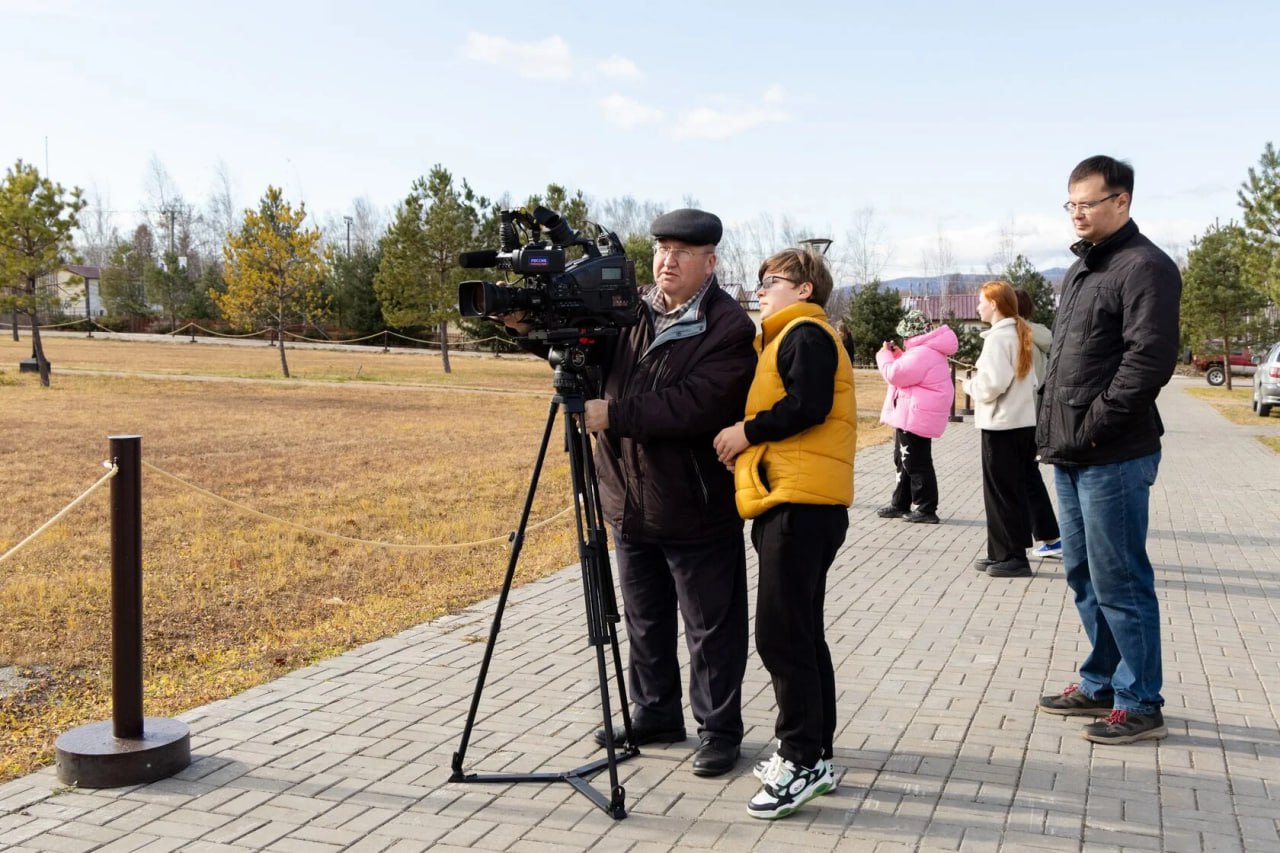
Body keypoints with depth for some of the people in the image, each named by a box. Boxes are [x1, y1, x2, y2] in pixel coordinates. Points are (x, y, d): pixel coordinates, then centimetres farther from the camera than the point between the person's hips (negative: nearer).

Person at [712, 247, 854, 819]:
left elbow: (808, 406, -19)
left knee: (781, 635, -9)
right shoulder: (788, 337, 25)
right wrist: (747, 440, 9)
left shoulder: (806, 333, -6)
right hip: (789, 500, 11)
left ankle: (804, 761, -1)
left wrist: (747, 432, -10)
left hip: (801, 503, -11)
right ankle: (813, 754, 21)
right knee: (800, 632, 13)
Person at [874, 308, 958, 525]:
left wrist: (884, 355, -6)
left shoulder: (922, 353, -21)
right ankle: (900, 504, 27)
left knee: (916, 464, -5)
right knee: (903, 462, 18)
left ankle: (926, 510, 1)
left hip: (915, 418, -12)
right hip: (912, 416, 12)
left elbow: (894, 374, -23)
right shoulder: (927, 350, 15)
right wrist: (896, 354, 15)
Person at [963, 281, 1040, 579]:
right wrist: (980, 374, 11)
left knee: (1002, 493, -1)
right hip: (1023, 421, 9)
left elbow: (992, 384, -22)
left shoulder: (998, 336, -15)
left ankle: (1013, 558, 4)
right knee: (1012, 491, 13)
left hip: (1002, 425, -9)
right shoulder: (1020, 334, 13)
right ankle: (1003, 553, 20)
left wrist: (970, 384, -3)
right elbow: (1027, 381, 15)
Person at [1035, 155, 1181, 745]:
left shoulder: (1145, 268, -11)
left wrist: (1092, 427, -19)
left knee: (1119, 583, -1)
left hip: (1113, 458, -9)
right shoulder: (1081, 269, 17)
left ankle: (1140, 705, 11)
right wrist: (1054, 428, 11)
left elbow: (1149, 361, -20)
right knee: (1084, 577, 16)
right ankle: (1102, 684, 30)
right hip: (1070, 456, 9)